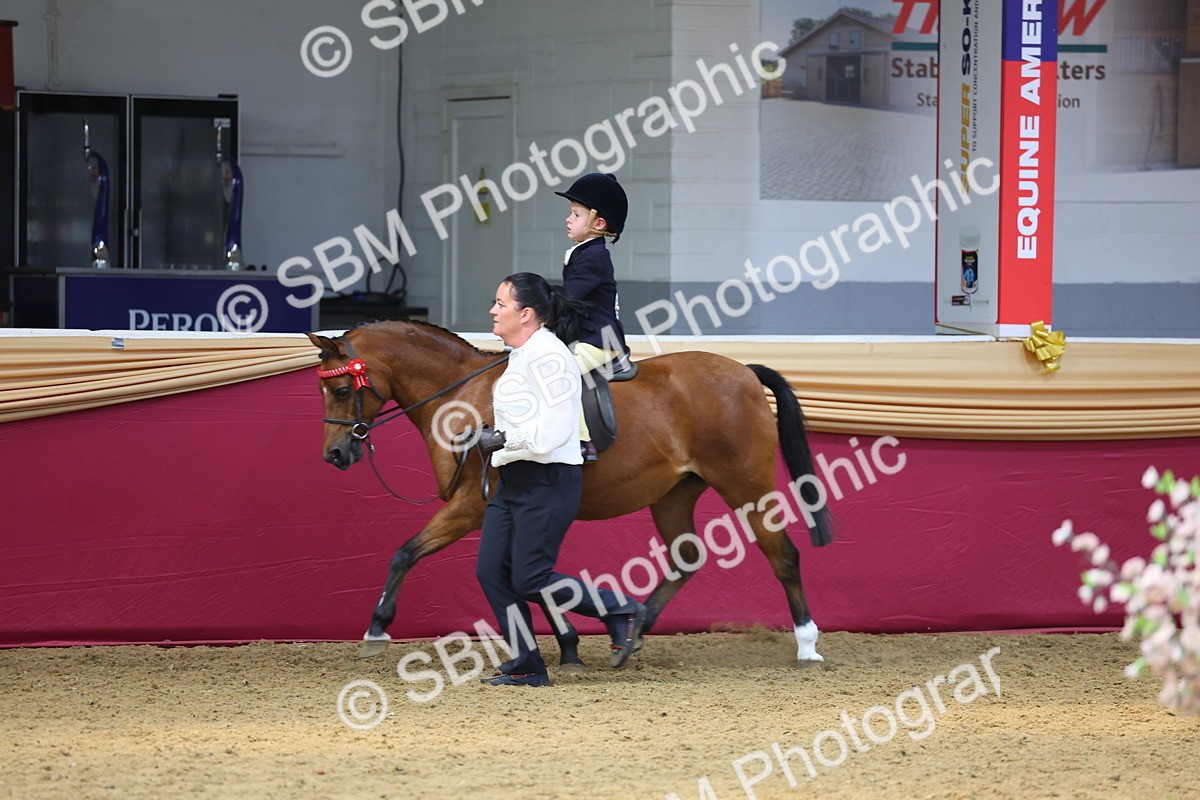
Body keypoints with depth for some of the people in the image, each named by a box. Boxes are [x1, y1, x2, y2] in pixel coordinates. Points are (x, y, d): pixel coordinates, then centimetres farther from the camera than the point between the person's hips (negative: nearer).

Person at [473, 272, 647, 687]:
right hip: (514, 481, 10)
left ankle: (622, 611, 7)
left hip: (547, 483, -10)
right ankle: (527, 665, 10)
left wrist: (504, 439, -22)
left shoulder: (546, 355, -16)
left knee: (530, 580, -9)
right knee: (491, 572, 3)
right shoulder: (520, 356, 15)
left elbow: (555, 428, -23)